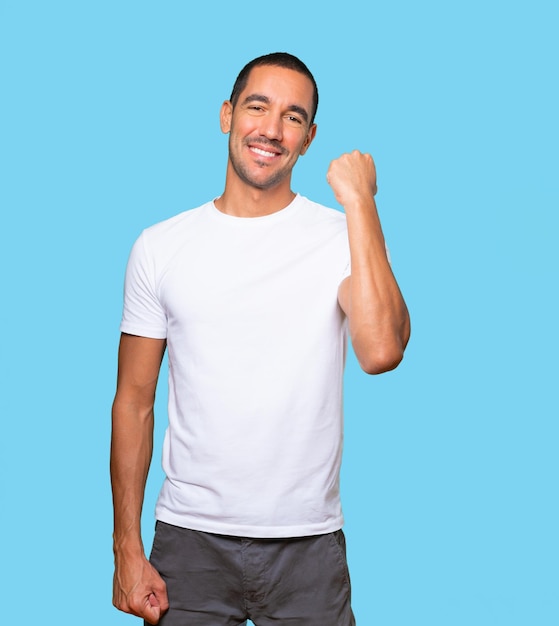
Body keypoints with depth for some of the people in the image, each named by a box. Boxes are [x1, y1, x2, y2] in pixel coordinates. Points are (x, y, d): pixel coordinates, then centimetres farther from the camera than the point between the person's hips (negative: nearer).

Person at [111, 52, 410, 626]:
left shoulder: (344, 236, -4)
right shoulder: (160, 247, 2)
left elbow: (381, 352, -23)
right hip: (189, 537, 1)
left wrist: (359, 202, -18)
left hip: (307, 543, -1)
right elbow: (134, 401, 4)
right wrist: (127, 550, 1)